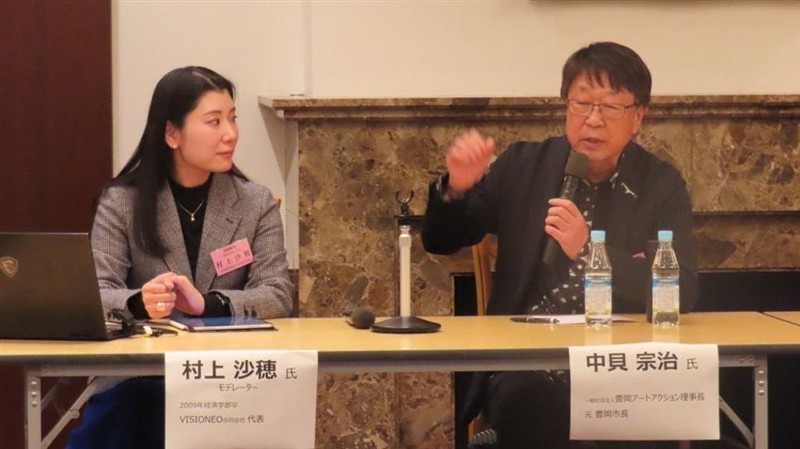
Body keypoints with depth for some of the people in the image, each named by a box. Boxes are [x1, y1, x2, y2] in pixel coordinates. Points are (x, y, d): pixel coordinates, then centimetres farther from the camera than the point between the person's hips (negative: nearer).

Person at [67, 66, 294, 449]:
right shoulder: (122, 202, 1)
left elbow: (277, 296, -4)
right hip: (138, 373, -1)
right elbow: (96, 294, -8)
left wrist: (208, 304, -23)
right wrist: (139, 303, -31)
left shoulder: (257, 204, 6)